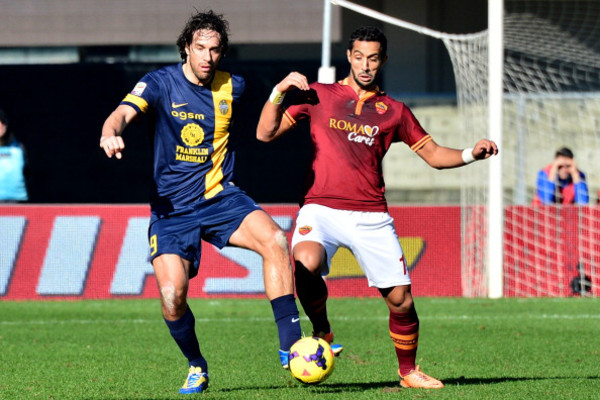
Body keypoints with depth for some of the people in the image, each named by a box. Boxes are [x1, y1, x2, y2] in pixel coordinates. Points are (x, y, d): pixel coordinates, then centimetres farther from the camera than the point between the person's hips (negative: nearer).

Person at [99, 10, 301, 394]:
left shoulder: (232, 86, 5)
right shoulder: (161, 83, -6)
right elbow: (123, 113, -23)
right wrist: (111, 133, -44)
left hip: (220, 197, 2)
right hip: (172, 207, -2)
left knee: (274, 239, -26)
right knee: (172, 296, -16)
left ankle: (290, 344, -22)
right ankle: (197, 367, 13)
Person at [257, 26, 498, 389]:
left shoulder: (394, 111, 13)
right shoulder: (318, 96, 8)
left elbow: (434, 155, 17)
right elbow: (266, 133, 6)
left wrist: (471, 154, -2)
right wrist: (279, 92, -9)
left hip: (371, 217, 2)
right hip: (321, 209, -2)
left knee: (401, 300, -3)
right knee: (305, 264, -33)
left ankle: (409, 371, 21)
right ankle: (322, 332, -5)